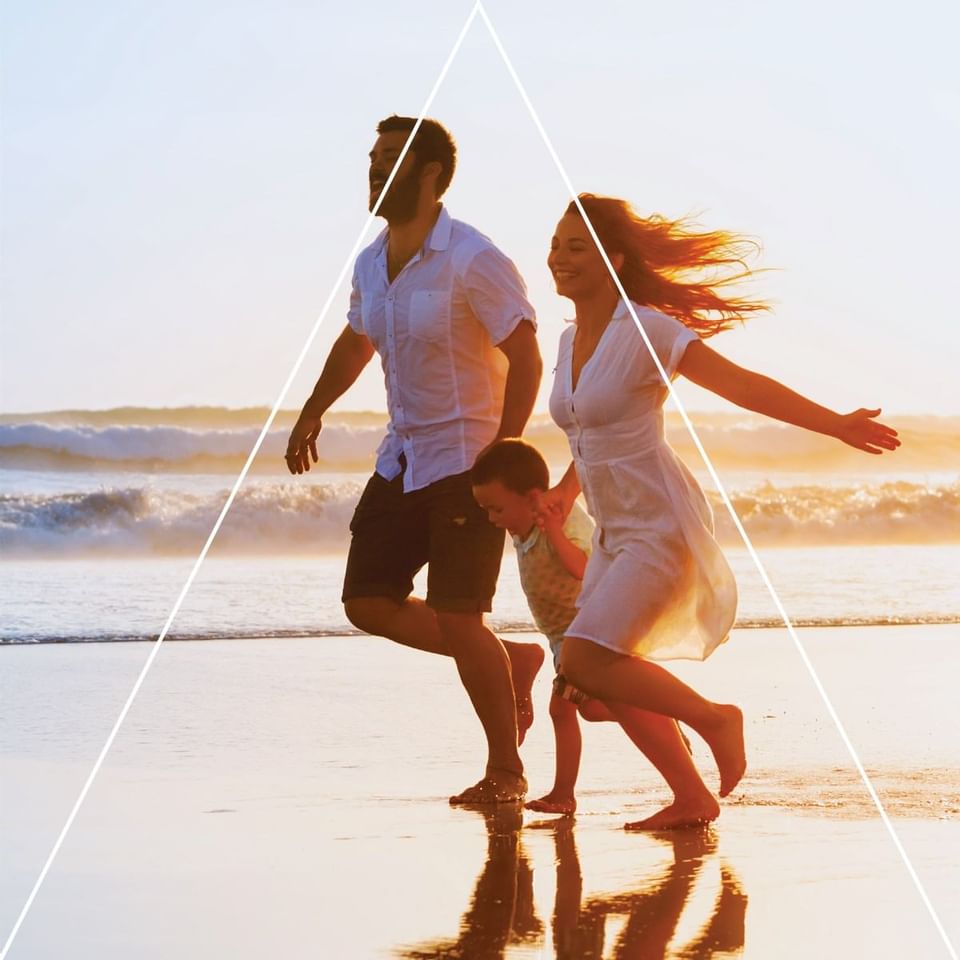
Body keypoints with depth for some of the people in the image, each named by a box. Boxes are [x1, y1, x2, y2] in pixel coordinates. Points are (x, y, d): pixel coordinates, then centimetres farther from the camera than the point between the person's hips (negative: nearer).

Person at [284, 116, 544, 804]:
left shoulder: (473, 262, -17)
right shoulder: (371, 264, 7)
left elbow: (526, 360, -18)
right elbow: (356, 341, 26)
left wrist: (501, 454, -23)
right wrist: (313, 411, 21)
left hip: (468, 462, -8)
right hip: (404, 458, 8)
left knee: (455, 618, -9)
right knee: (368, 602, 5)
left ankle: (506, 770, 8)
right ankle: (512, 661, 21)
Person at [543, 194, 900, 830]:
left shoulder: (645, 331, -15)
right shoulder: (571, 341, 8)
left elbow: (743, 384, -20)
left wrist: (836, 424, -27)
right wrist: (568, 489, 27)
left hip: (662, 526, -8)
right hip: (615, 533, 8)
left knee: (586, 661, -19)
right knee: (613, 679, 6)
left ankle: (714, 718, -1)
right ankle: (692, 799, 19)